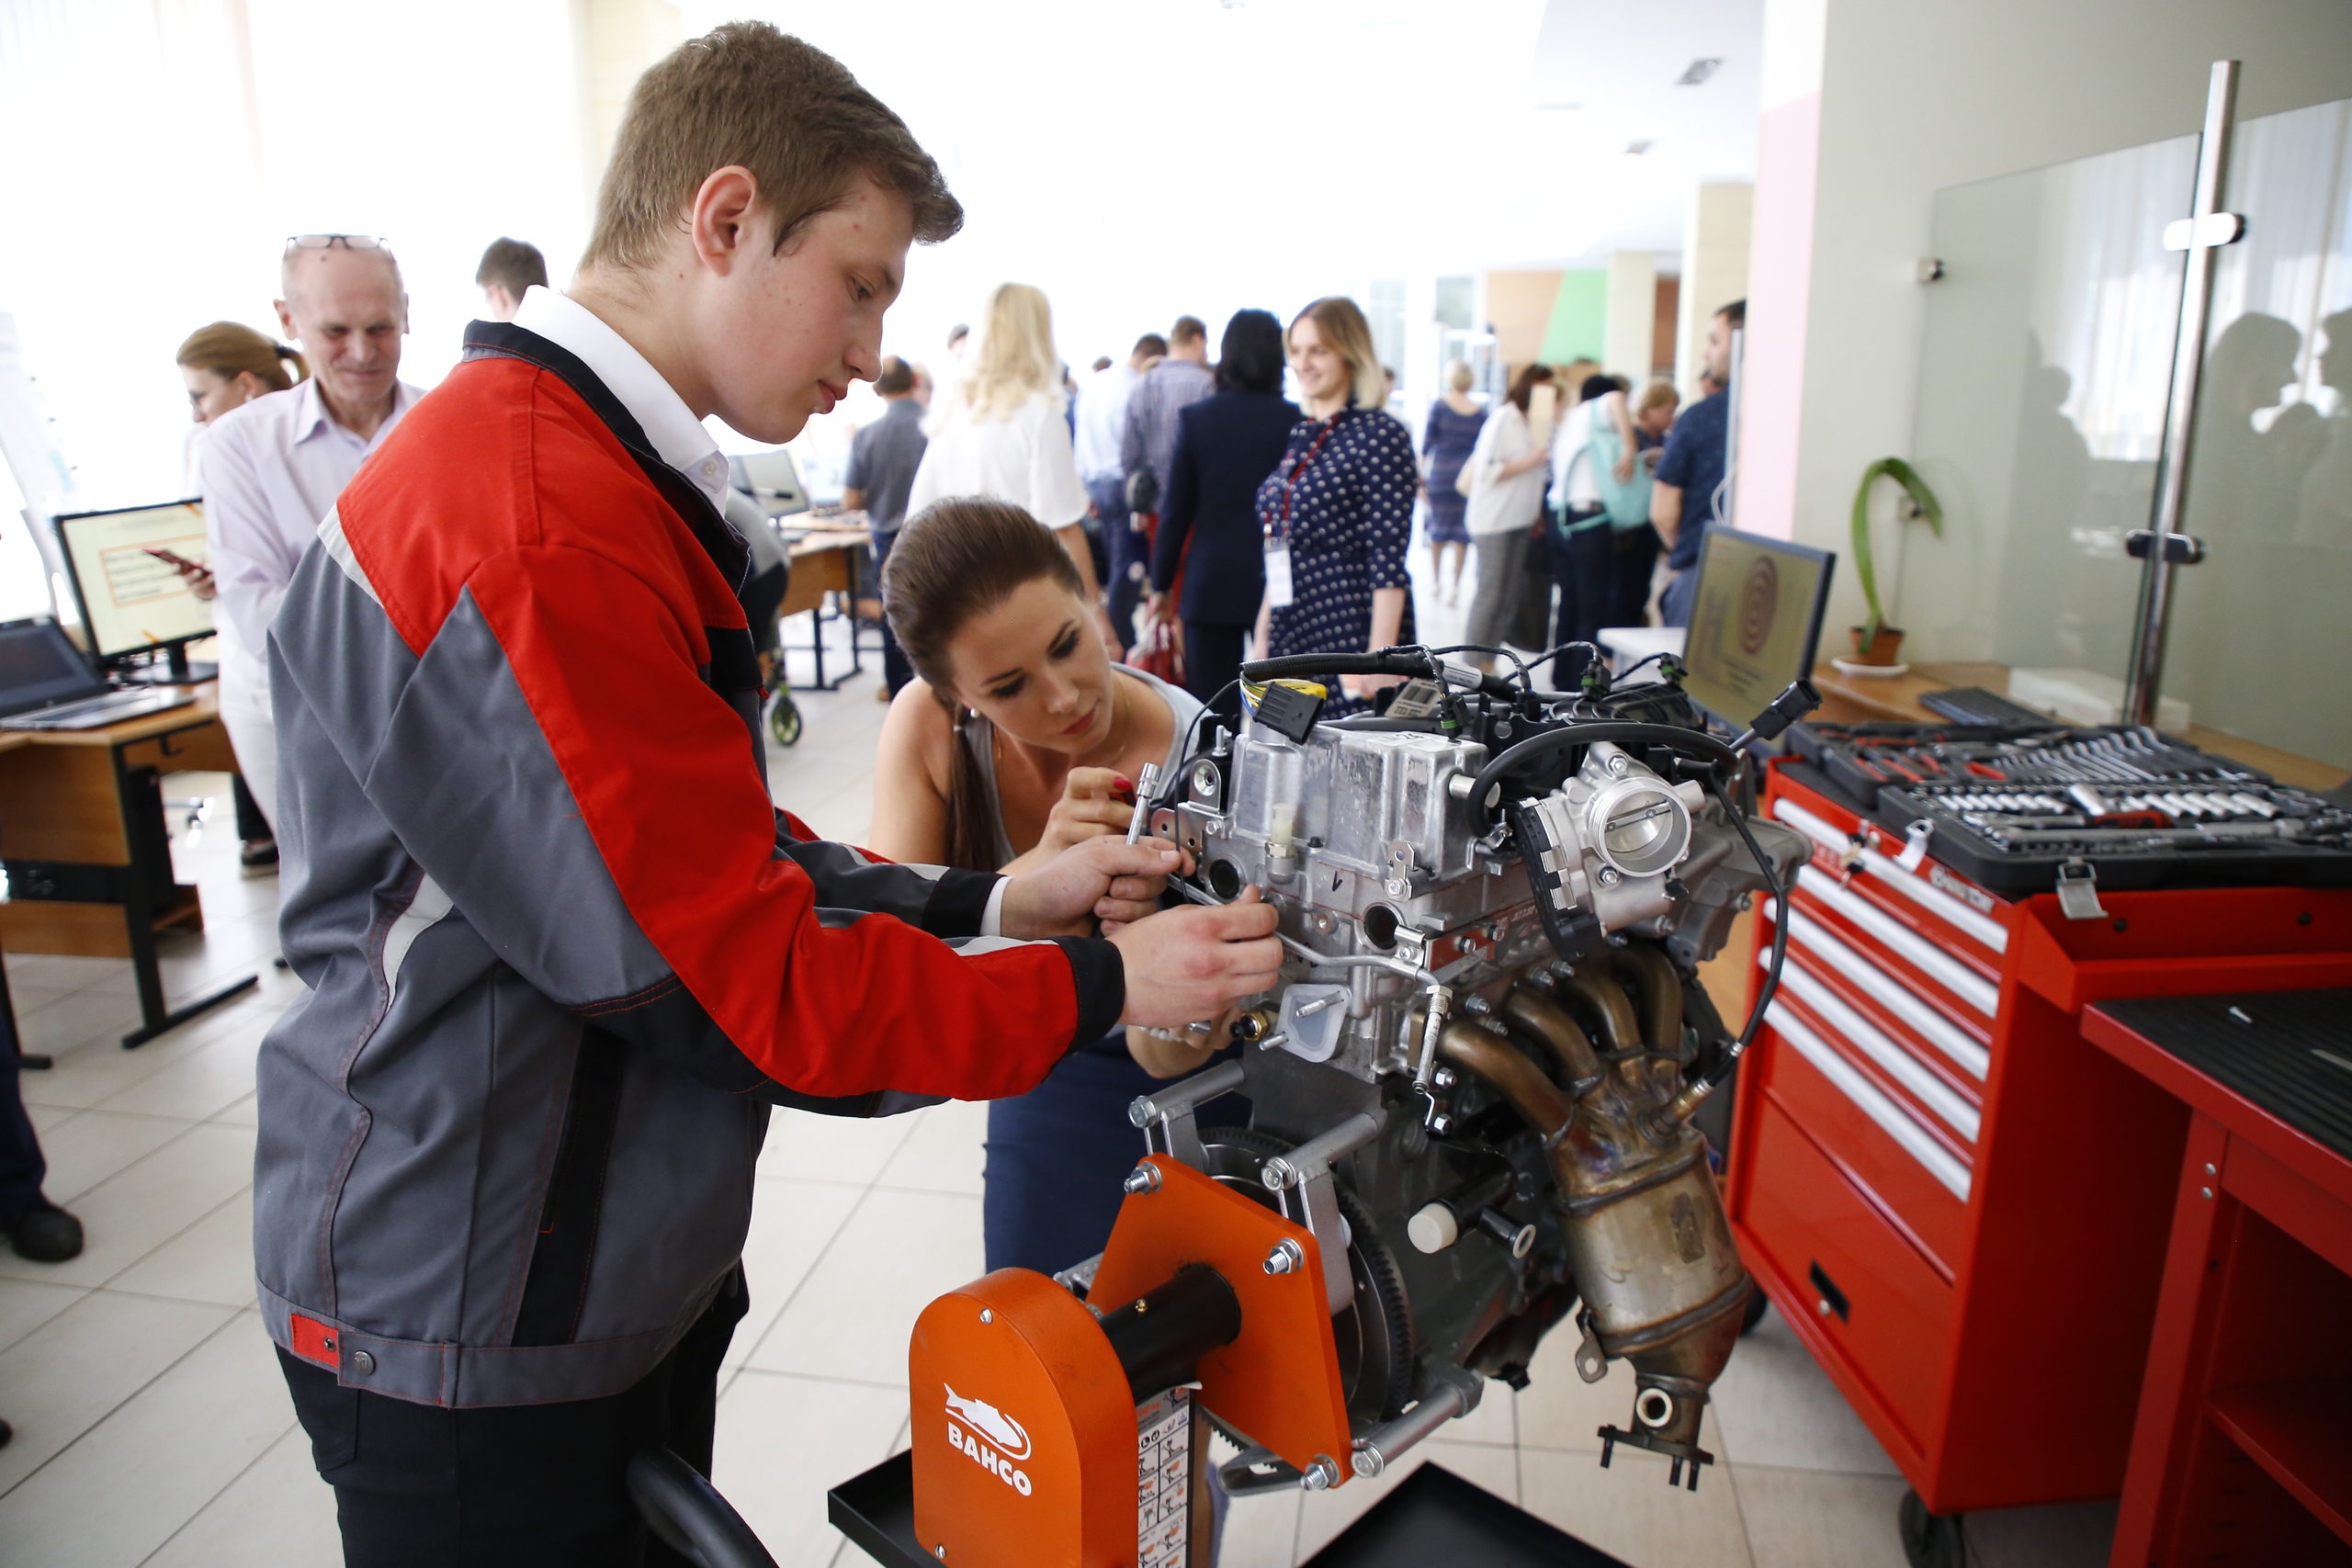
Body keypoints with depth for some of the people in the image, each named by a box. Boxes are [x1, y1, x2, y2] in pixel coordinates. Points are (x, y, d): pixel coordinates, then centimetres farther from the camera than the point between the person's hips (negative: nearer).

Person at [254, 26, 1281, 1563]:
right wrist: (1099, 986, -15)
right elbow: (747, 981, -25)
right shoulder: (530, 527, -27)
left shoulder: (605, 481, 7)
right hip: (480, 1331, -9)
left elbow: (711, 855, 7)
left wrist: (992, 901, -1)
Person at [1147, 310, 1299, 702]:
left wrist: (1161, 584, 8)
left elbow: (1176, 510, 0)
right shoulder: (1295, 421, -4)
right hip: (1278, 581, 0)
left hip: (1211, 581, 0)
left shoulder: (1196, 418, -3)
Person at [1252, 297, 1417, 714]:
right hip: (1291, 640, 7)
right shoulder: (1301, 437, 15)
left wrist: (1380, 656, -20)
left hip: (1351, 634, -7)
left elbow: (1388, 562, -14)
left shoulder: (1379, 434, -7)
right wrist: (1262, 637, 16)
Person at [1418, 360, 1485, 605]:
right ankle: (1454, 585, 0)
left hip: (1440, 472, -1)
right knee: (1462, 530, 4)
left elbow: (1427, 443, -3)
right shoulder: (1482, 411, 2)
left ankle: (1435, 580, 23)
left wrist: (1420, 476, 3)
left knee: (1438, 525, 13)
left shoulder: (1439, 406, -3)